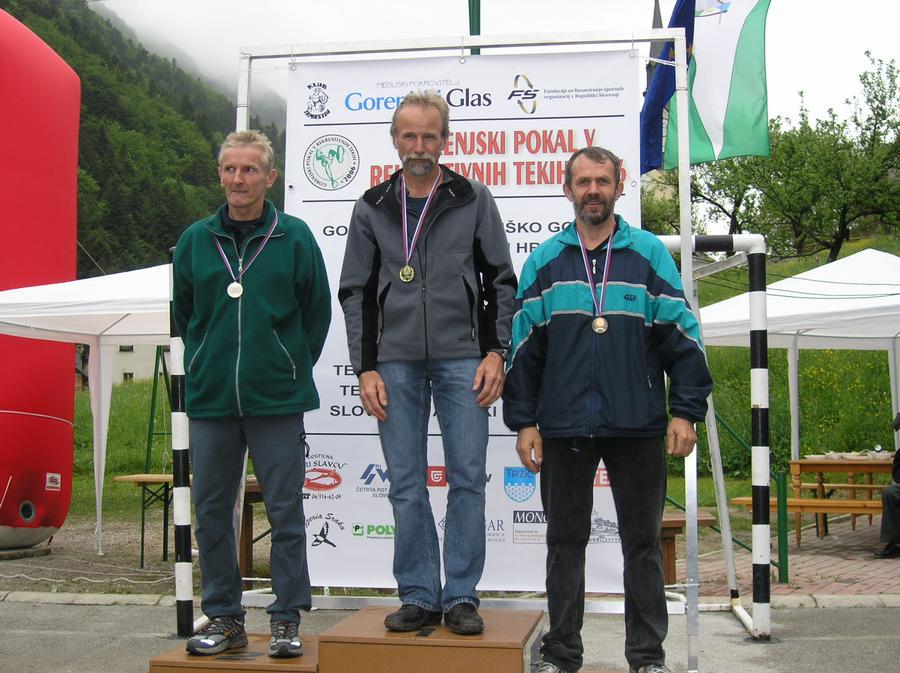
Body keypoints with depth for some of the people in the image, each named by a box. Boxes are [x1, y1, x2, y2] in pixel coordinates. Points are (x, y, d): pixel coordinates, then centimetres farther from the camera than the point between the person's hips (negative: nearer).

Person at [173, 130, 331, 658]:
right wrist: (202, 366, 15)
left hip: (277, 401, -3)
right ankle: (224, 618, 21)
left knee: (286, 512, 2)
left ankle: (288, 619, 13)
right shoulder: (195, 240, 6)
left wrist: (293, 370, 8)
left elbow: (318, 312, 7)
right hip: (210, 399, 3)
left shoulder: (295, 237, -1)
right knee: (212, 511, 8)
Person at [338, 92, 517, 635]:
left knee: (468, 479, -2)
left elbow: (501, 281, 6)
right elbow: (356, 292, 10)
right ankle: (419, 597, 13)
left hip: (462, 359, -1)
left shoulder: (473, 200, 5)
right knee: (406, 486, 4)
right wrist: (366, 368, 2)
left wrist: (496, 352, -4)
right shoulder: (373, 208, 9)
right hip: (395, 363, 2)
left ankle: (462, 596, 8)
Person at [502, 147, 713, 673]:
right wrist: (523, 421, 2)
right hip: (564, 427, 1)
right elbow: (522, 347, 8)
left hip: (638, 429, -1)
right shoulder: (545, 262, 7)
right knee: (565, 542, 9)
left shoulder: (649, 254, 4)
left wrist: (686, 411, -4)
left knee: (643, 542, 6)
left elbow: (683, 337, 3)